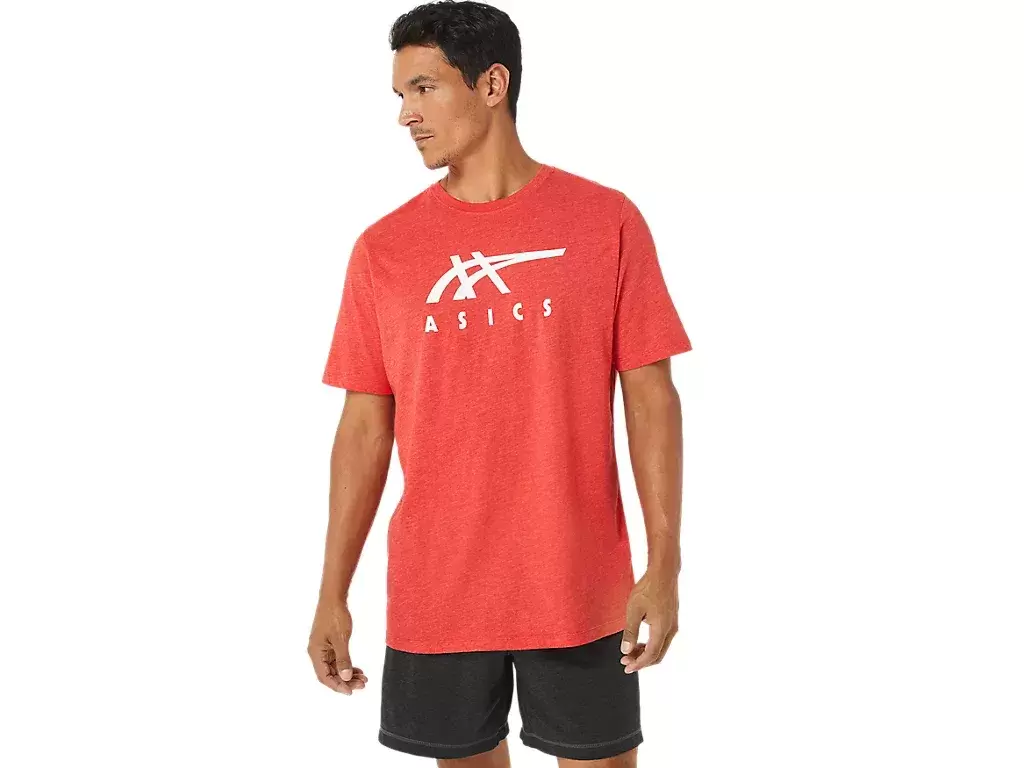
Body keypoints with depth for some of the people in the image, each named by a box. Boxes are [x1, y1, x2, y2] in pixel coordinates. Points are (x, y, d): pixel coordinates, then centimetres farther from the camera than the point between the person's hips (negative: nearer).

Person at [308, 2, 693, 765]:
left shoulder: (606, 222, -4)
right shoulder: (383, 247, 1)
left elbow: (651, 399, -3)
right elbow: (365, 429, 4)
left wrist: (664, 565, -9)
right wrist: (333, 594, 1)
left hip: (578, 587, -1)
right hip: (434, 593, 2)